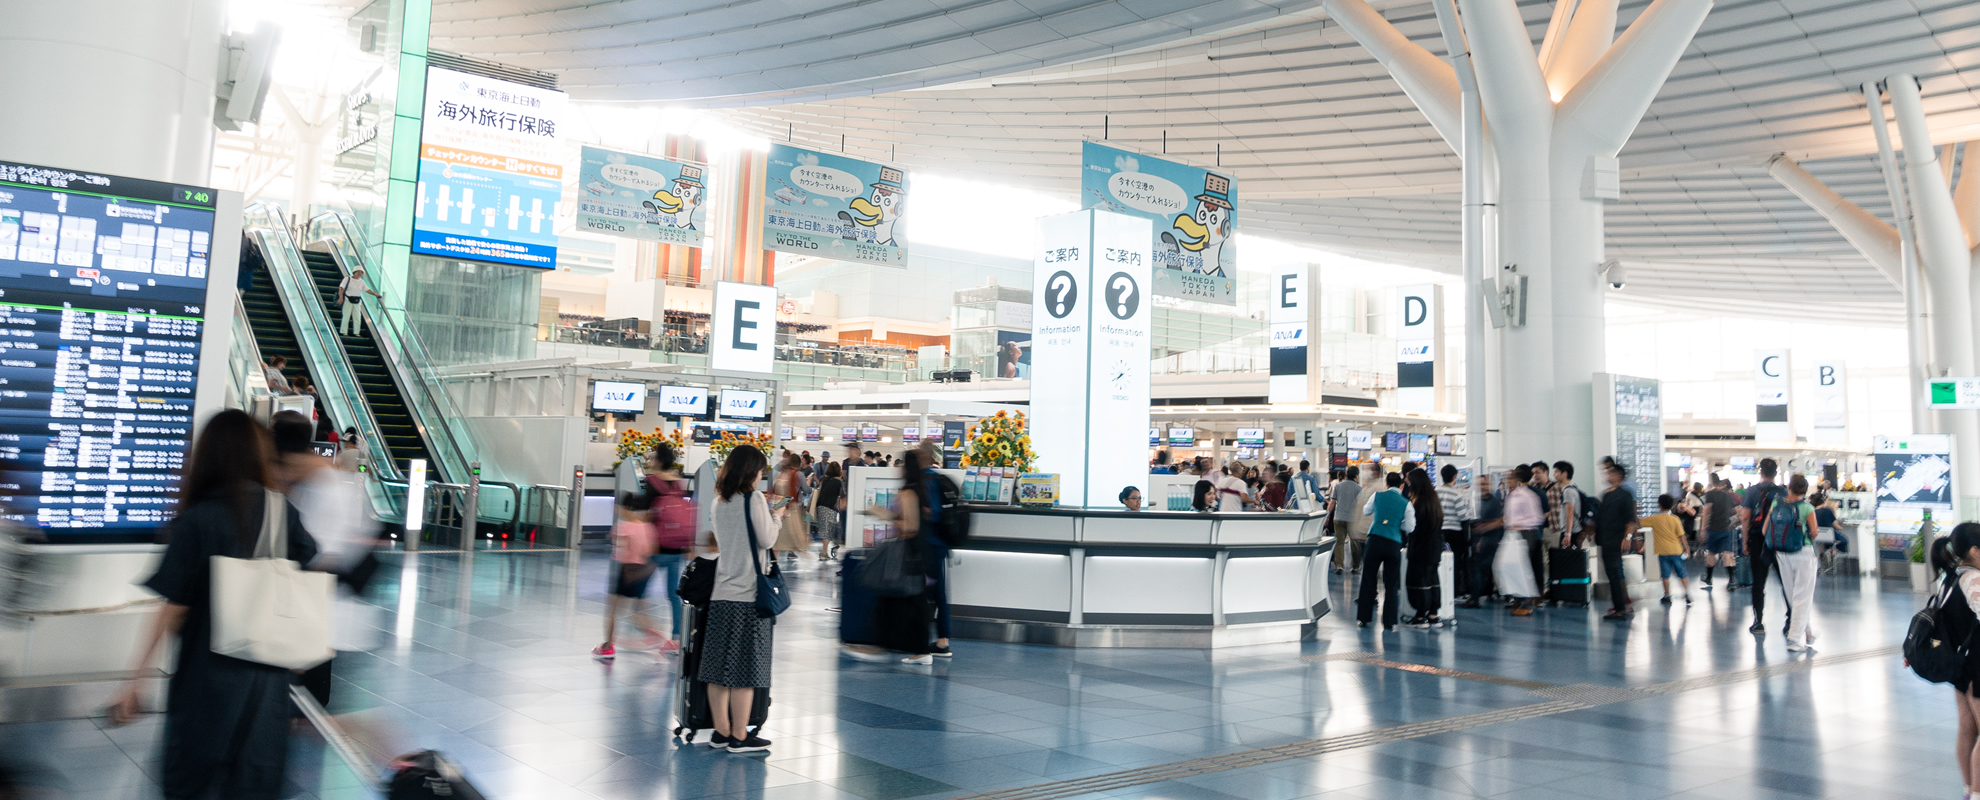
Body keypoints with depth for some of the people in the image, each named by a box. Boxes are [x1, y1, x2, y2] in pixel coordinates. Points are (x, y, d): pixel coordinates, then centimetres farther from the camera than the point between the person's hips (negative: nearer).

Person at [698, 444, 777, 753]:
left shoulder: (719, 502, 10)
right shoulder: (754, 499, -10)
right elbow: (766, 540, -8)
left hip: (721, 594, 7)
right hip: (749, 594, -7)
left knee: (719, 667, 9)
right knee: (745, 669, 0)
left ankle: (721, 732, 17)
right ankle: (739, 737, 5)